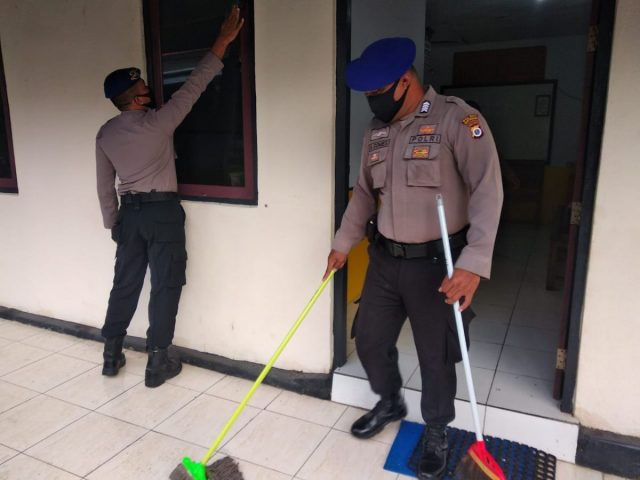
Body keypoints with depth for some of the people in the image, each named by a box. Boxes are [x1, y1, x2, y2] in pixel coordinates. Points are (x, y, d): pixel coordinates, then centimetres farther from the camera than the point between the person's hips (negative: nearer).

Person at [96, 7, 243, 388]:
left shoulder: (105, 134, 5)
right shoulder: (157, 122, -13)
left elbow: (105, 186, 10)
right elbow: (193, 87, -12)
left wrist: (113, 223, 20)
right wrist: (222, 43, -8)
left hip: (130, 213, 6)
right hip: (162, 211, -6)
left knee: (125, 283, 15)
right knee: (166, 286, 2)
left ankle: (111, 355, 25)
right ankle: (158, 362, 8)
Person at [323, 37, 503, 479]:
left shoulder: (458, 119, -13)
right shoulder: (376, 130, 7)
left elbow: (487, 192, -18)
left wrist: (474, 263, -27)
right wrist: (344, 243, 13)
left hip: (436, 263, -6)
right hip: (385, 258, 6)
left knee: (436, 357, 8)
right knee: (369, 340, 15)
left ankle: (437, 432, 35)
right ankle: (390, 403, 44)